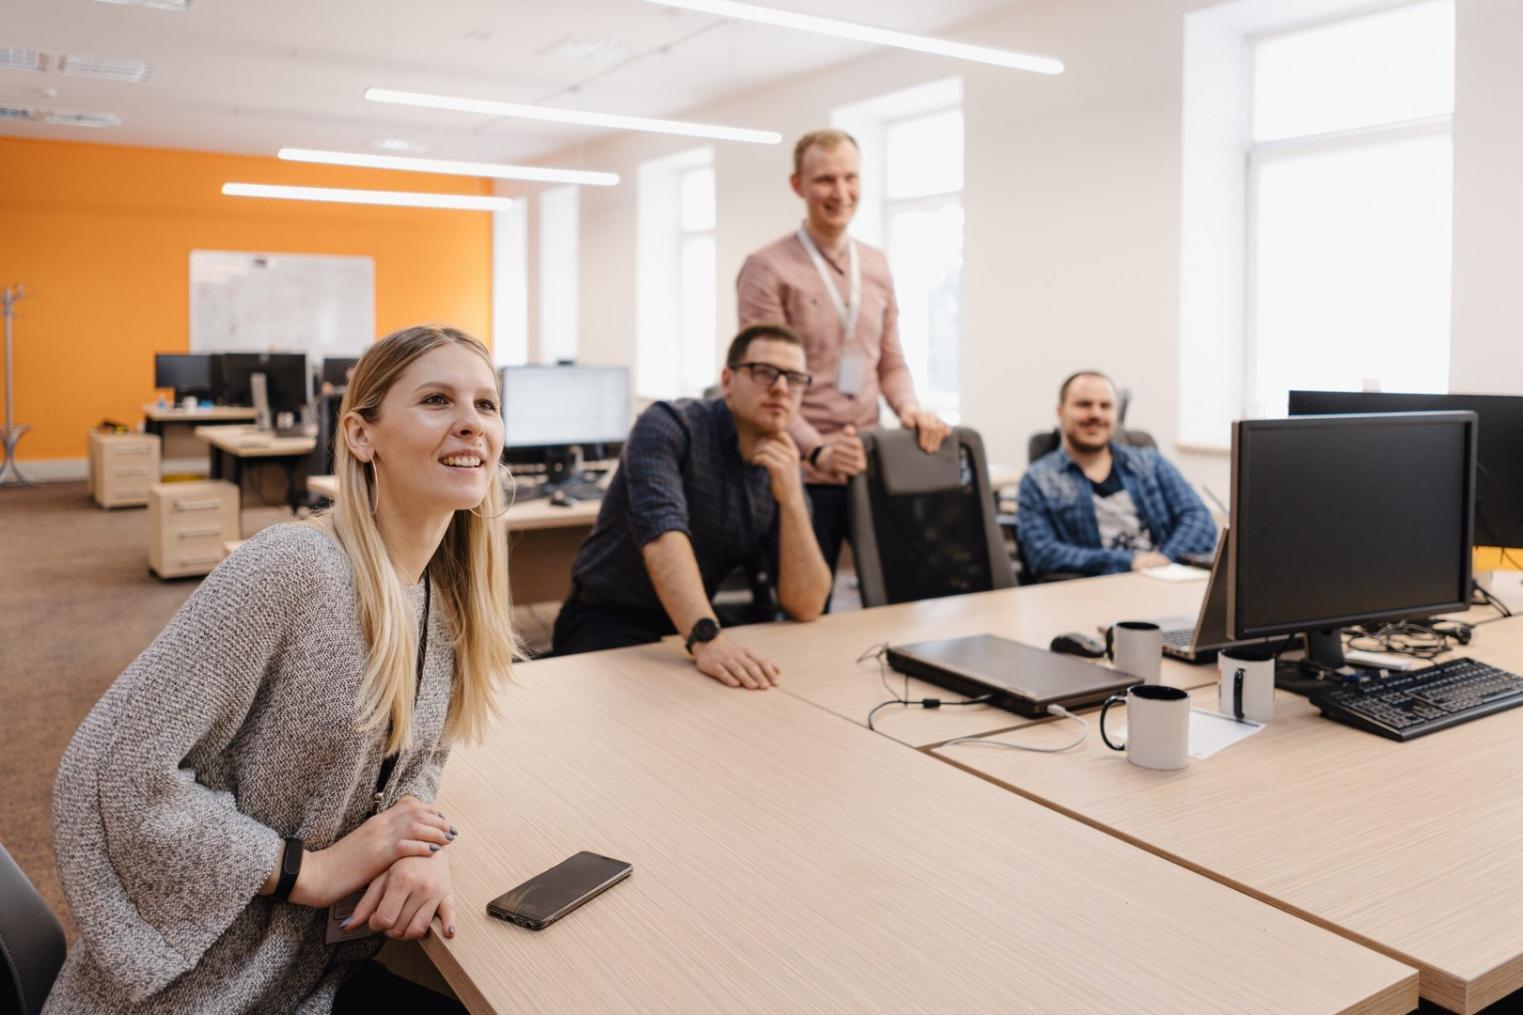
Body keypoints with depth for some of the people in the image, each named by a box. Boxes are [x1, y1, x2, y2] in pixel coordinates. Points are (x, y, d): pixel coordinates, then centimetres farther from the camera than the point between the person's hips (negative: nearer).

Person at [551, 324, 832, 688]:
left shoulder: (784, 469, -1)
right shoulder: (668, 426, -16)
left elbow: (805, 606, -8)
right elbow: (663, 533, -34)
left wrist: (791, 498, -21)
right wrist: (706, 639, -48)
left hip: (699, 621, 5)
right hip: (610, 620, -5)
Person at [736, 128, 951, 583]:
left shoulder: (876, 265, 14)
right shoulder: (768, 268, -5)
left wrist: (909, 408, -4)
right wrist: (816, 451, -24)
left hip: (871, 465, 6)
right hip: (806, 475, -5)